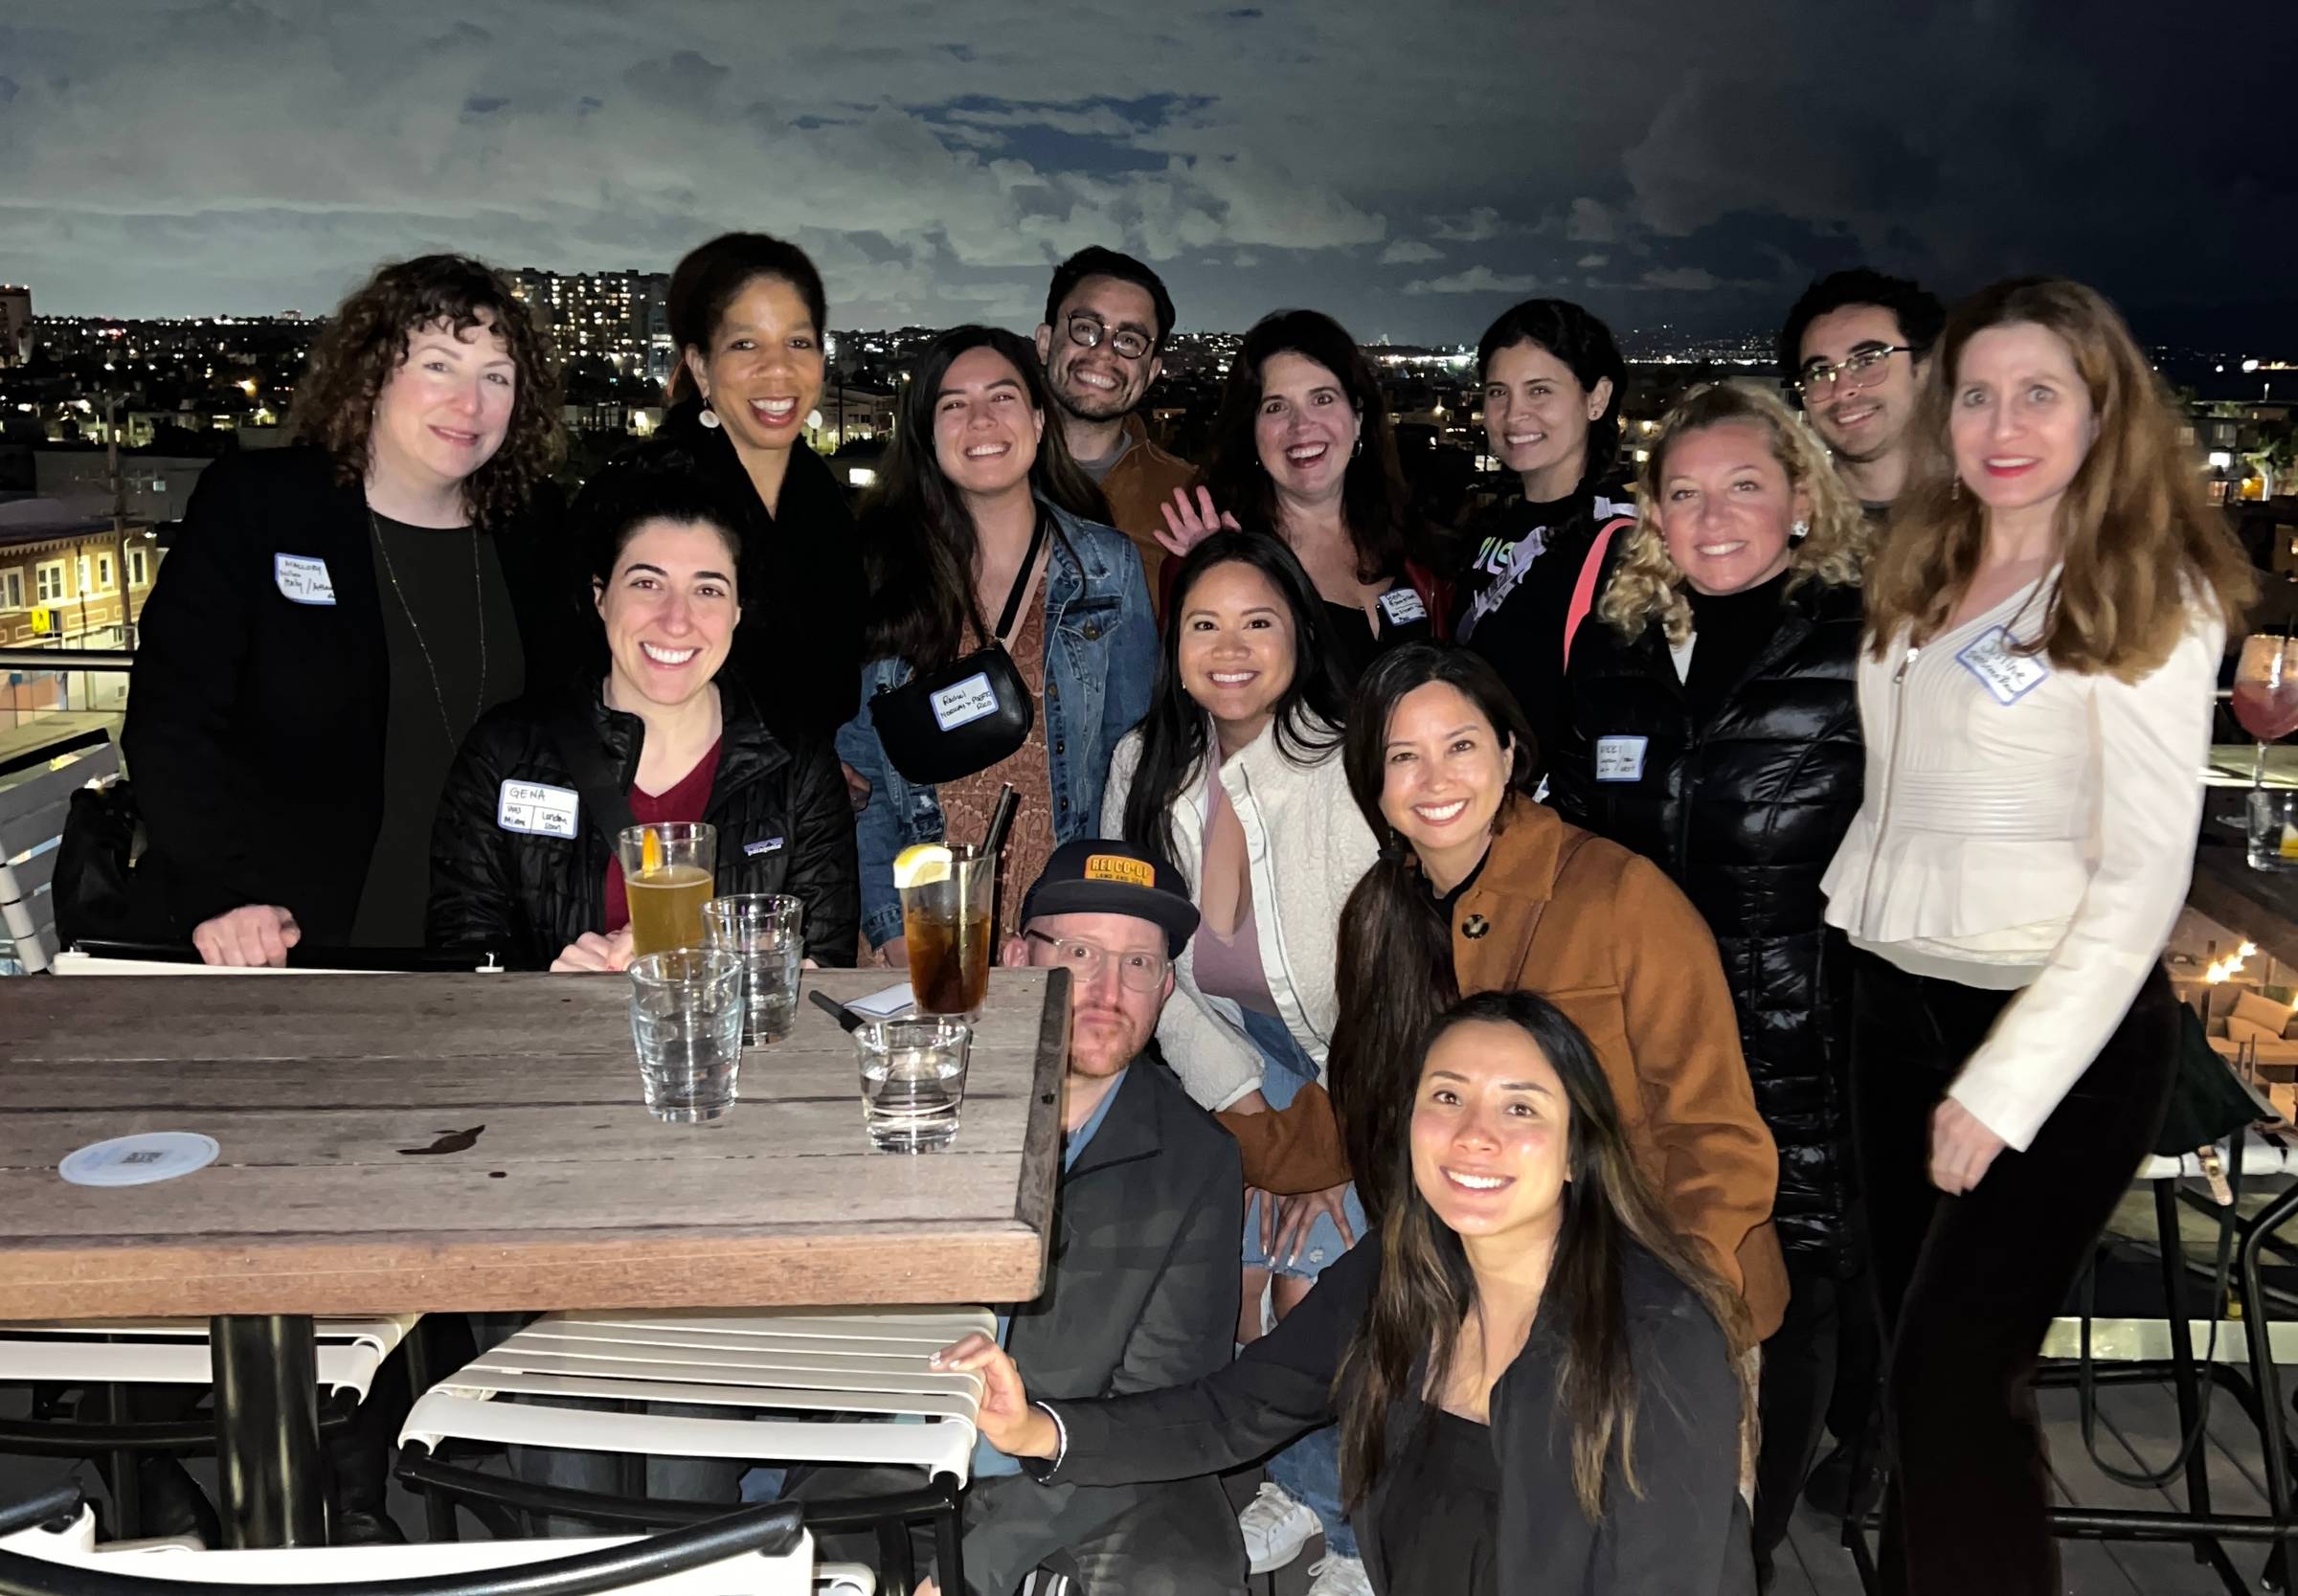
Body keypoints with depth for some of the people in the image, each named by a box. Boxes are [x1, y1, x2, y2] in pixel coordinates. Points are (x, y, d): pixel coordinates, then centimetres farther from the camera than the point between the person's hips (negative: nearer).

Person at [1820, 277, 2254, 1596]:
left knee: (1955, 1385, -5)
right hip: (1897, 1004, 6)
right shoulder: (1924, 580, 9)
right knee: (1918, 1355, 15)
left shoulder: (2149, 598, -9)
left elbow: (2146, 877, -14)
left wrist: (2007, 1084, -18)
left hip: (2065, 1030, -6)